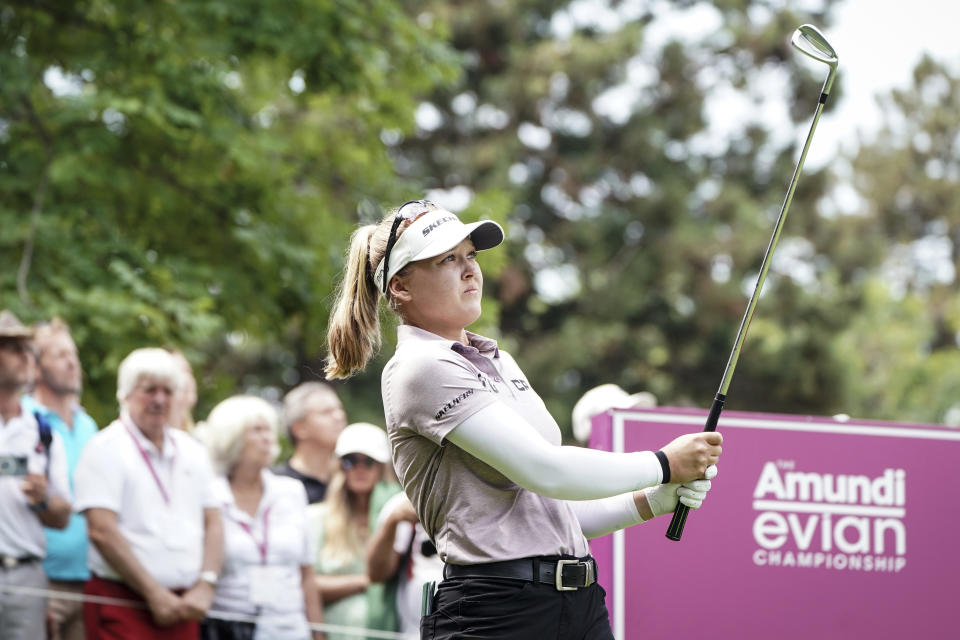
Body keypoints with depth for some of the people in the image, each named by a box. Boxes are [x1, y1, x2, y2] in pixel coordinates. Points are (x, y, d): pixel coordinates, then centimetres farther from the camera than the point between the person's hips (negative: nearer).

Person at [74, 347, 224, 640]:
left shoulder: (192, 452, 16)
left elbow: (212, 523, 14)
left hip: (182, 606, 6)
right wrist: (154, 593, -13)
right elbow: (102, 530, -12)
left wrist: (205, 586, -4)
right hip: (123, 606, -6)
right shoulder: (106, 449, -3)